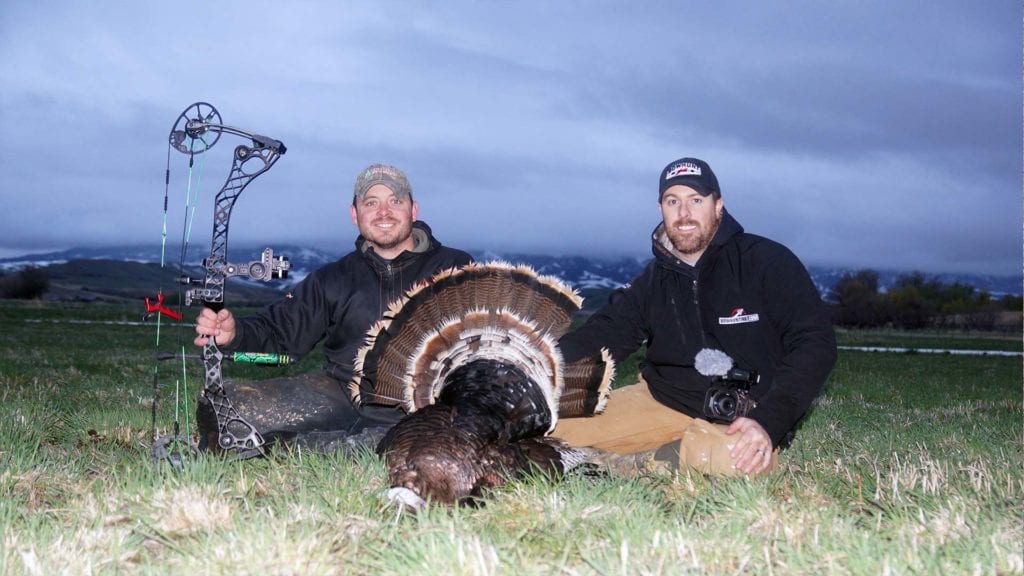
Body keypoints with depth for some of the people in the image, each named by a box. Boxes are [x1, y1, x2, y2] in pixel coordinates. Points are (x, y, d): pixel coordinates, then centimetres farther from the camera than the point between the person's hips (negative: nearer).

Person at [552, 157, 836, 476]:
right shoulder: (655, 278, 9)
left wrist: (768, 423, -26)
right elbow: (605, 333, 7)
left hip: (740, 416, -4)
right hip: (662, 400, 4)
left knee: (738, 456, -40)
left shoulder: (769, 261, -8)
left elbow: (815, 342, -14)